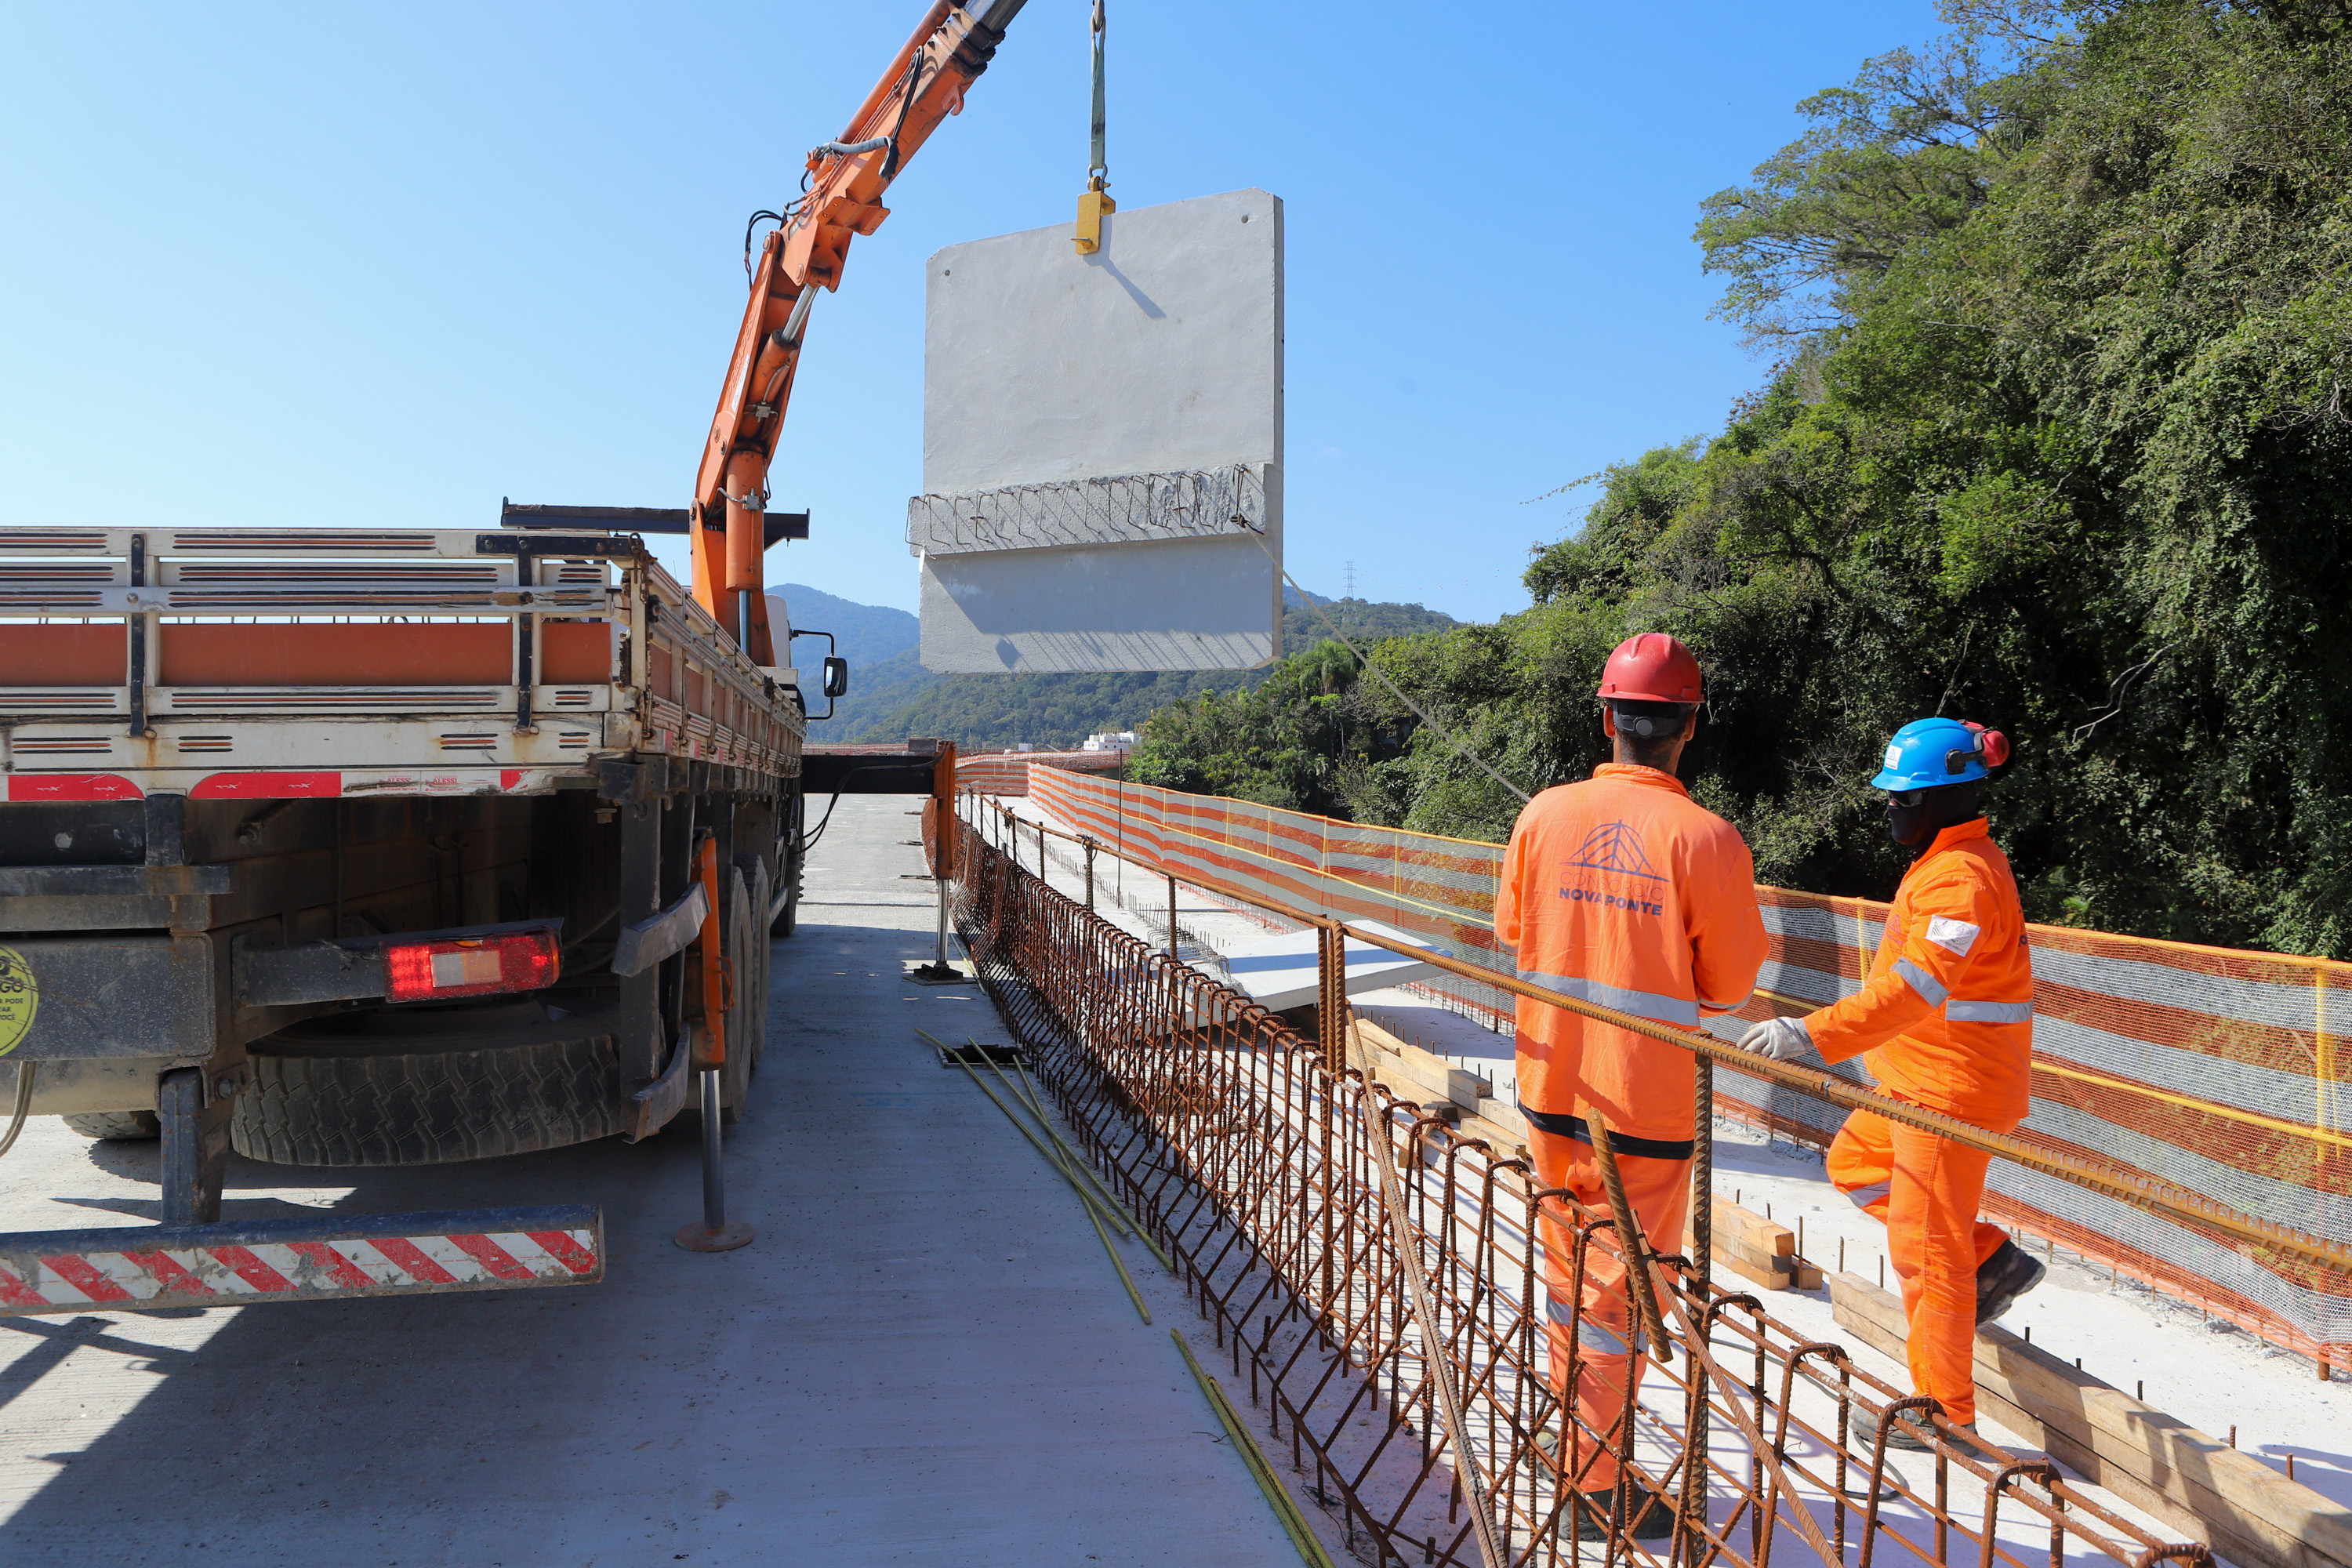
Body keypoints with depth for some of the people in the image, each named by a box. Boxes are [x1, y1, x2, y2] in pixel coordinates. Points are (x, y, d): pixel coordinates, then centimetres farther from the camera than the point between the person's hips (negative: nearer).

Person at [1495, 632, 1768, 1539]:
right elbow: (1729, 987, -7)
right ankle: (1595, 1483, 20)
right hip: (1645, 1102, -4)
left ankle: (1571, 1438, 39)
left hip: (1550, 1085, 4)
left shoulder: (1544, 815, -6)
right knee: (1621, 1294, 10)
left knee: (1567, 1273, 22)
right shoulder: (1705, 839, -17)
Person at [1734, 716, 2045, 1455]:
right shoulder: (1957, 861, 10)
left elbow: (1914, 986, -36)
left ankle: (1944, 1415, 12)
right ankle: (1993, 1258, 24)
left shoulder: (1961, 877, -23)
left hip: (1954, 1088, -10)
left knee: (1925, 1246, -1)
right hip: (1927, 1076, 10)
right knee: (1853, 1160, 23)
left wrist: (1812, 1033, -42)